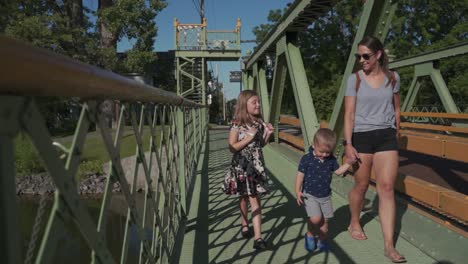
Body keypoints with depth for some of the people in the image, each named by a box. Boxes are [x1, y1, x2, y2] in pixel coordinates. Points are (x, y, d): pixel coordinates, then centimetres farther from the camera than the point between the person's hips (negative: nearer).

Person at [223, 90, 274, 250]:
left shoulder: (260, 122, 4)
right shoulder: (237, 125, -13)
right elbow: (232, 147, -14)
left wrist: (268, 134, -5)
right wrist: (249, 137, -20)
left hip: (256, 165, 4)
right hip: (242, 166, -4)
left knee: (255, 199, 3)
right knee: (245, 197, 10)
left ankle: (258, 237, 9)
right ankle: (245, 224, 34)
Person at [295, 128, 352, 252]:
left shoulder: (331, 159, -1)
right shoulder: (306, 159, -14)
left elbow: (338, 171, 12)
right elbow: (300, 175, -9)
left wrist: (349, 163, -2)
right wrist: (298, 191, -14)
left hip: (325, 196, 4)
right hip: (310, 195, -4)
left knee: (324, 220, 9)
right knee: (316, 219, -16)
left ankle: (322, 241, 29)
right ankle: (310, 234, 13)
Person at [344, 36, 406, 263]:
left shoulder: (393, 77, 5)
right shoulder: (355, 79, -3)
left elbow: (396, 109, 16)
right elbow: (349, 114, -7)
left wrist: (396, 135, 20)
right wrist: (348, 143, -15)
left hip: (386, 136, 2)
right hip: (361, 136, -2)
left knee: (386, 187, -5)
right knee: (361, 186, 8)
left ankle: (389, 245, 0)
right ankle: (354, 223, 34)